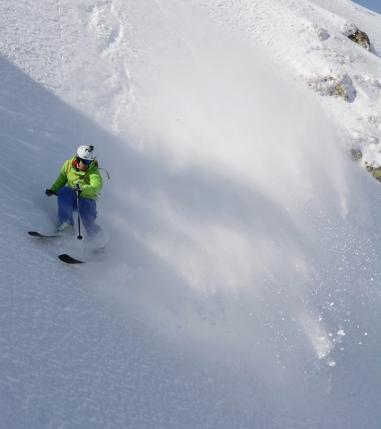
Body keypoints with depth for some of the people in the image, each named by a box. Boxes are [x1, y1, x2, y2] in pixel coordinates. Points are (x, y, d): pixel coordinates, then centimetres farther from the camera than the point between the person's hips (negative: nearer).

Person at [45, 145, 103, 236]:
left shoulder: (93, 171, -15)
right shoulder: (68, 165, -3)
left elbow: (97, 186, -33)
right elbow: (61, 180, 15)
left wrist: (83, 189, -49)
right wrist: (53, 189, 3)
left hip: (87, 199, -3)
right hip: (71, 198, 3)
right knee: (64, 192, -28)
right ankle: (66, 223, -24)